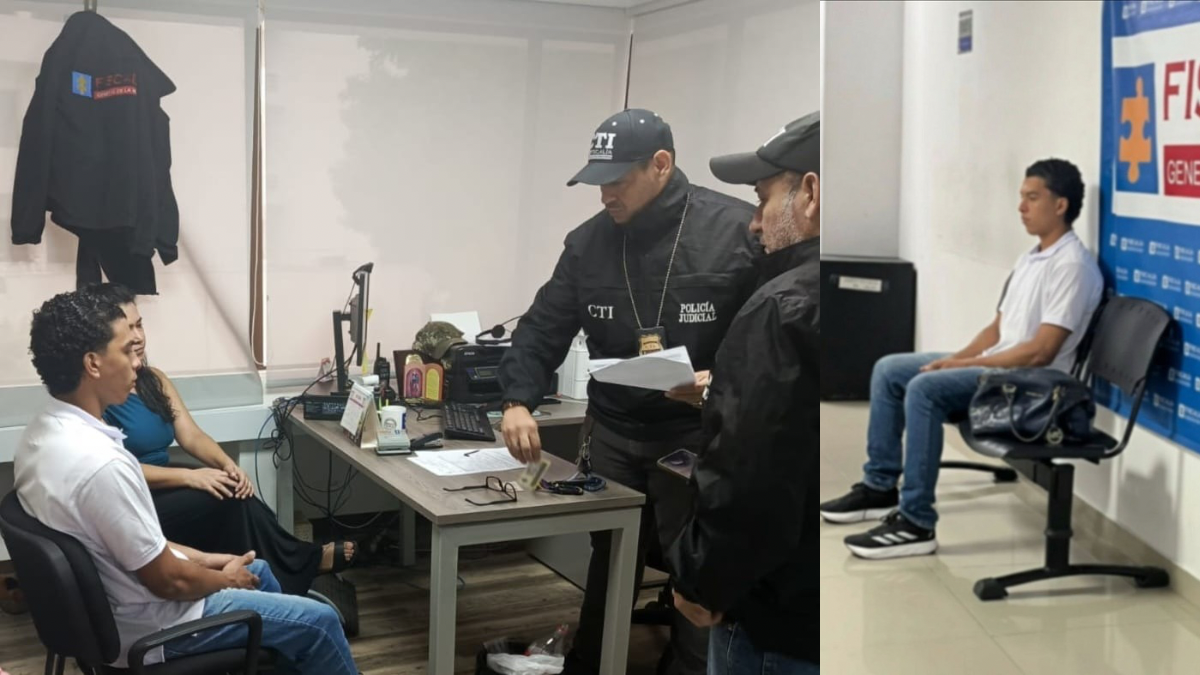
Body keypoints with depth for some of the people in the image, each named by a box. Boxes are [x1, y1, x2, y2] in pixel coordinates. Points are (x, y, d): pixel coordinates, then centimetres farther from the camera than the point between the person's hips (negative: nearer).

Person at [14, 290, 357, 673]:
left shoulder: (42, 433, -3)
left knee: (258, 569, 28)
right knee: (319, 622, 1)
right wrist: (225, 578, -4)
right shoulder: (99, 463, -34)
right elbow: (168, 581, -24)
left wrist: (205, 558, 9)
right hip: (148, 626, -10)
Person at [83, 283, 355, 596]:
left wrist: (226, 463, -16)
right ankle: (304, 562, -7)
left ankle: (298, 563, -10)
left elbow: (191, 436, 4)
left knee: (232, 489, -19)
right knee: (229, 499, -22)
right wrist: (190, 476, -27)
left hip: (163, 495, 7)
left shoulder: (154, 380, 11)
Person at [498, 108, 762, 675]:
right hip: (612, 434, 4)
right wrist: (519, 400, -10)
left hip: (700, 437, -4)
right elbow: (544, 329, 5)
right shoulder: (587, 242, 3)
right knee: (608, 567, 17)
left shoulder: (738, 229, -10)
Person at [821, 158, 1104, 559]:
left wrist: (967, 365, -17)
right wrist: (954, 359, 1)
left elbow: (1041, 352, -22)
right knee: (889, 370, 4)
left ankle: (916, 524, -27)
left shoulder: (1072, 265, -16)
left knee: (925, 388, -31)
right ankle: (880, 487, 10)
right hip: (994, 367, 10)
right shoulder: (1031, 258, 15)